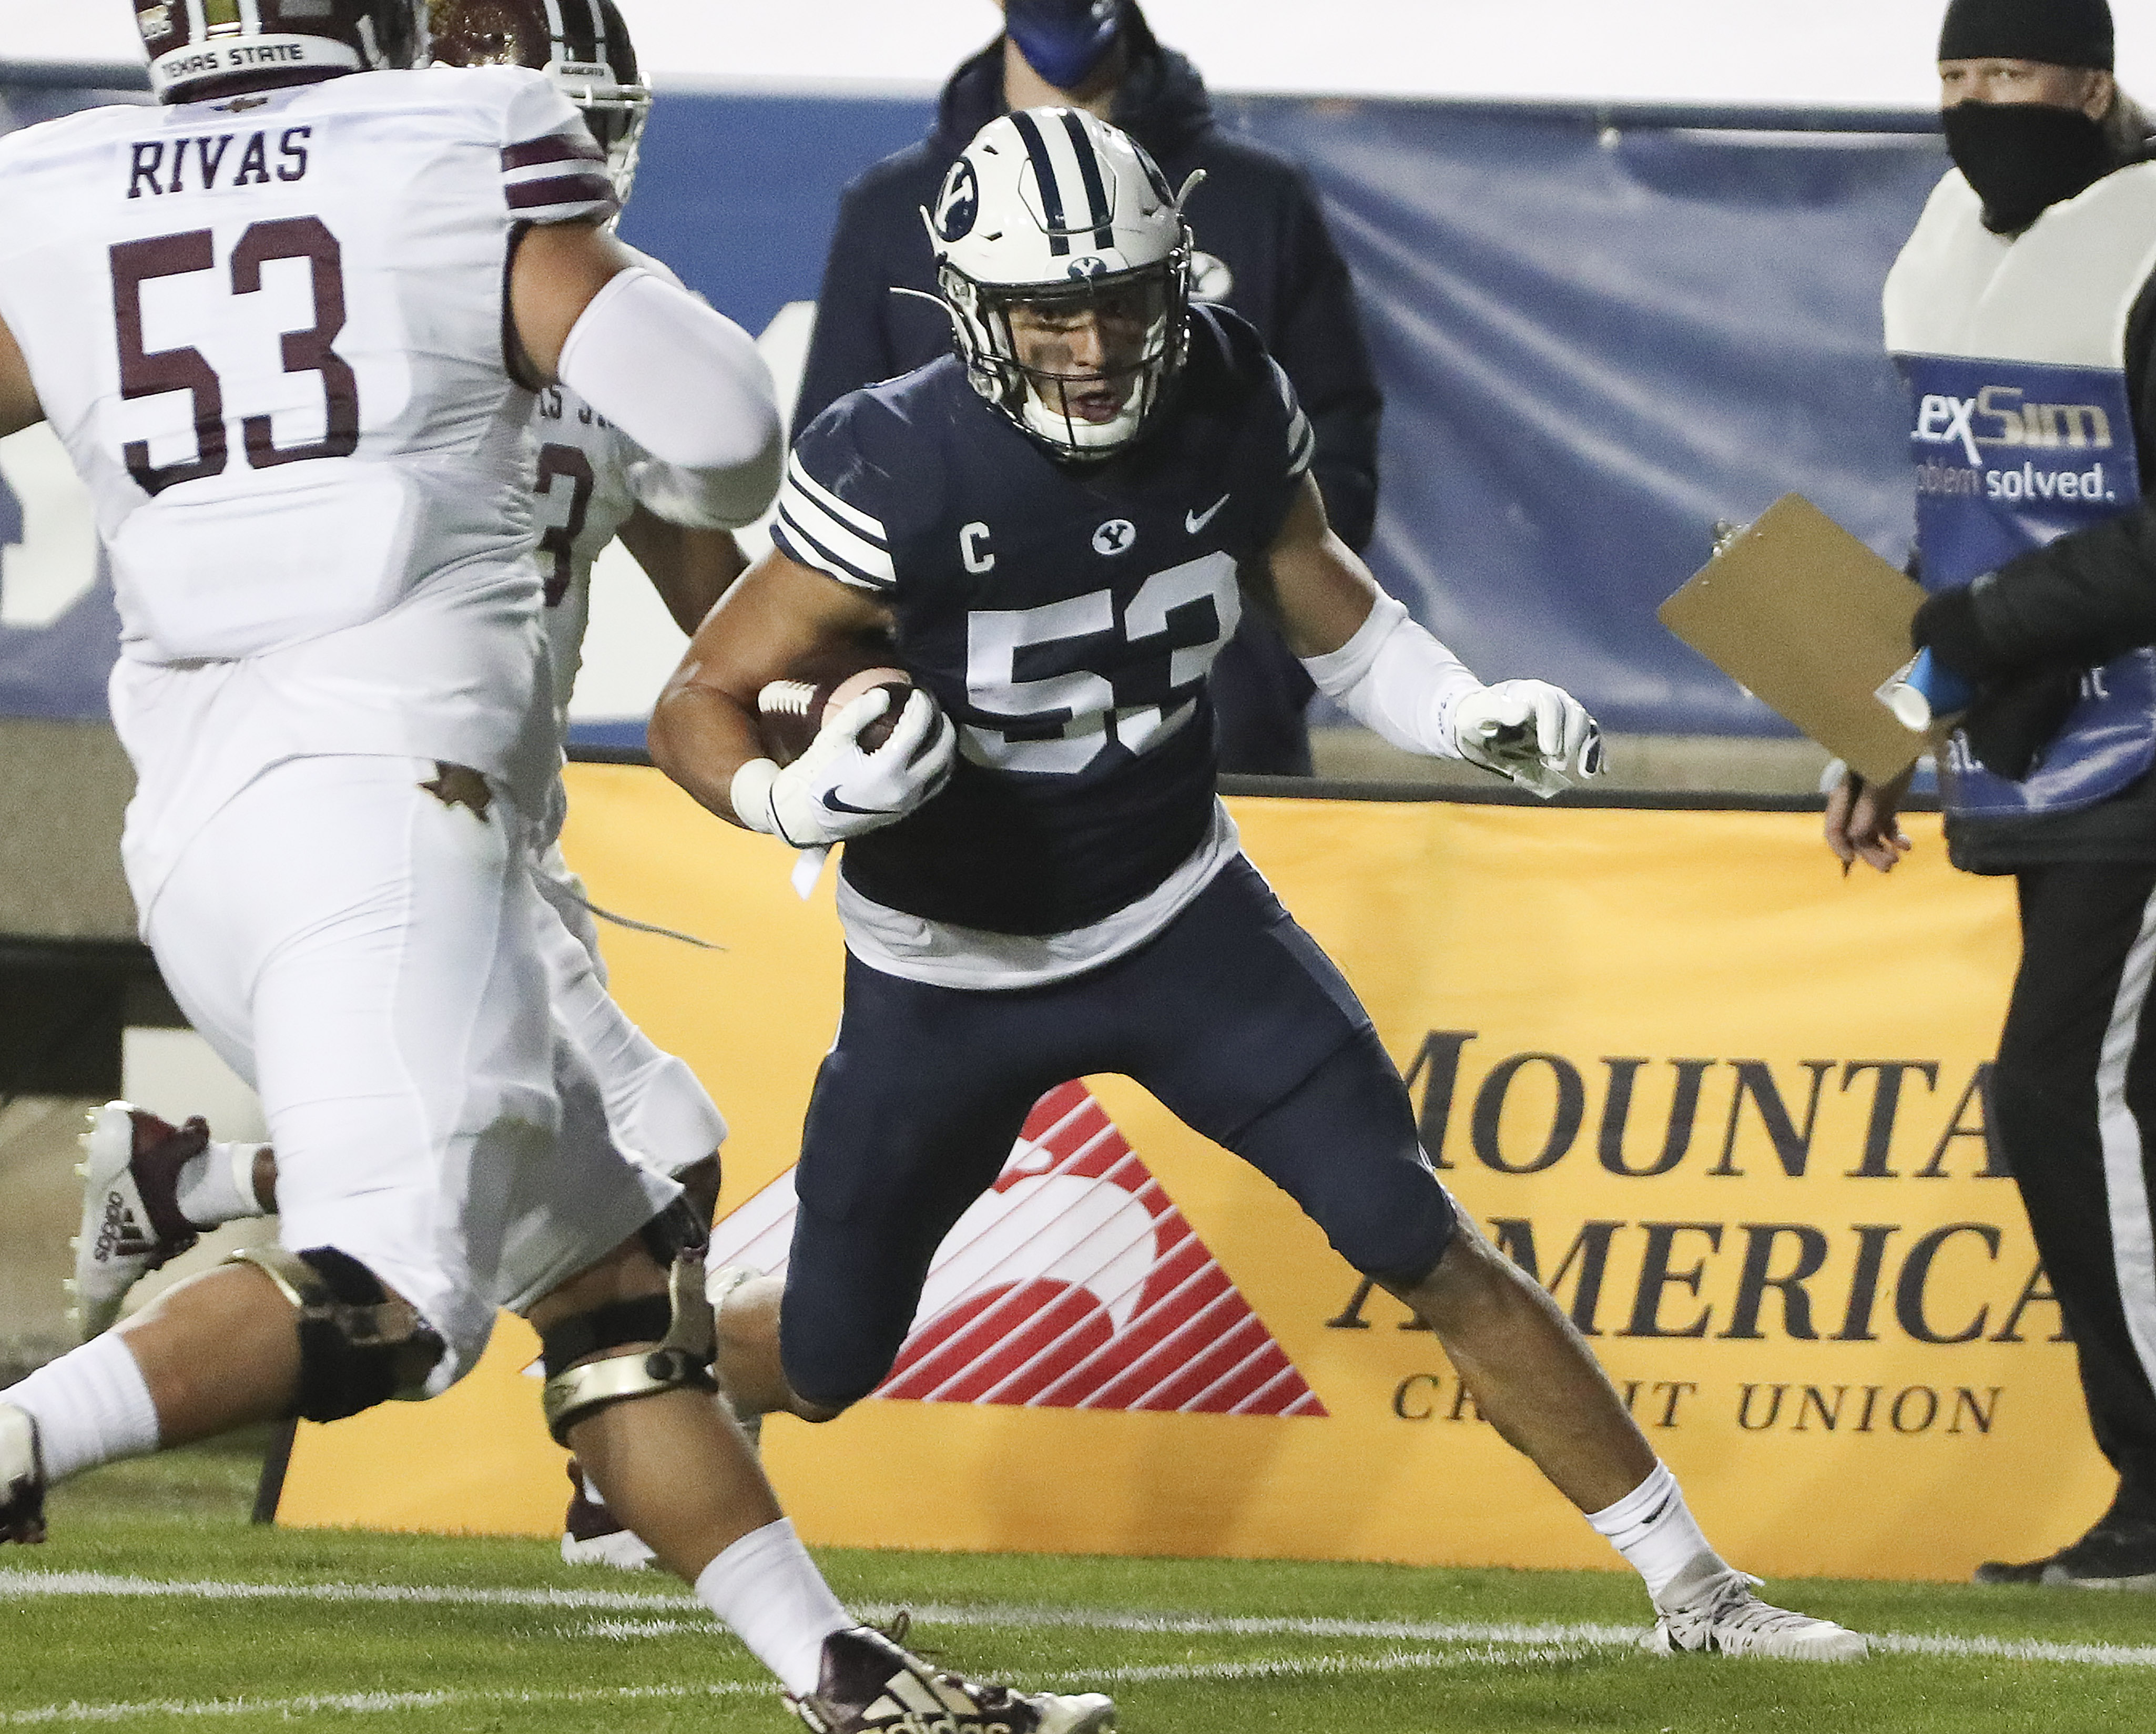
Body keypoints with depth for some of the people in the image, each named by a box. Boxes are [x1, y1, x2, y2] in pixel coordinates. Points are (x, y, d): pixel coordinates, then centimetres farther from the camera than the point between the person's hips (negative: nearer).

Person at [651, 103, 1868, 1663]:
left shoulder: (1230, 409, -14)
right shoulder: (898, 473, -27)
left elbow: (1327, 609, 5)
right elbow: (699, 708, -20)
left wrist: (1478, 717, -12)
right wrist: (800, 798, -41)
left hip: (1179, 917, 2)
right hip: (947, 968, -2)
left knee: (1426, 1248, -9)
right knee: (824, 1362, 10)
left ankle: (1692, 1589, -1)